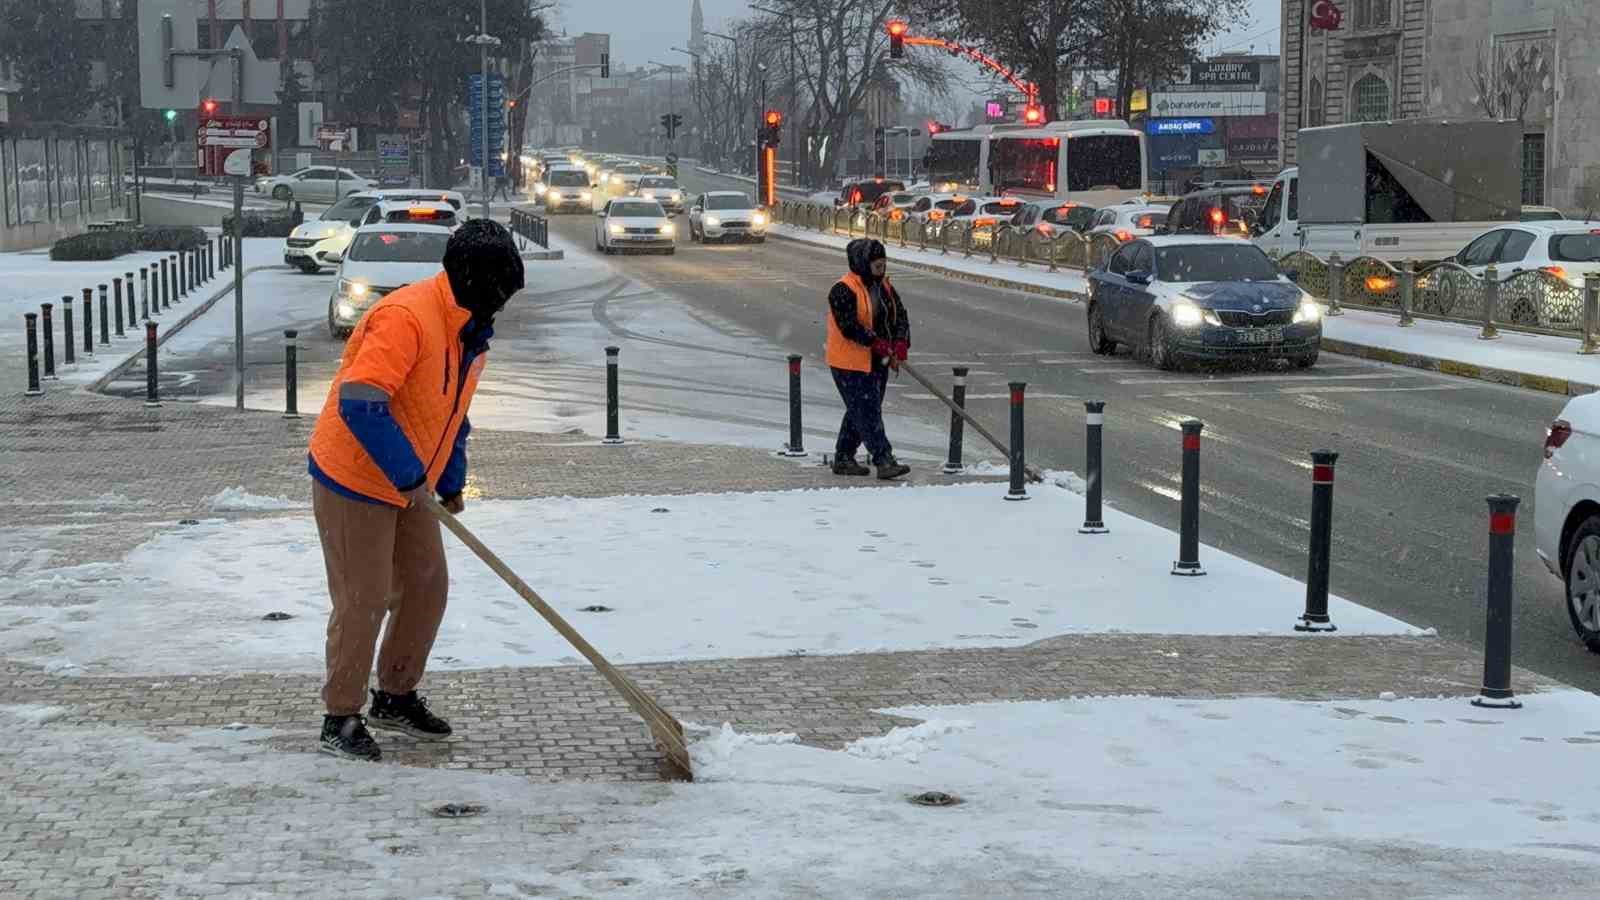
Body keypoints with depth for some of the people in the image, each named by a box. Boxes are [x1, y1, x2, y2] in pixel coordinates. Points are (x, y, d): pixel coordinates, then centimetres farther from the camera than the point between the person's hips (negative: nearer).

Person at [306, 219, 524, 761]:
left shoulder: (470, 330, 5)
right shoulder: (406, 317, -27)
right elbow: (359, 405, -34)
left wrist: (450, 483, 15)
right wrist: (411, 477, -28)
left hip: (409, 487, 9)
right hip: (353, 478, -9)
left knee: (427, 587, 14)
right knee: (364, 601, -4)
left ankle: (396, 697, 29)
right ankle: (341, 718, 9)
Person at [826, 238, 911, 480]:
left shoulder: (885, 287, 9)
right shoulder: (843, 290, -16)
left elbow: (900, 317, 5)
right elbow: (849, 326, -23)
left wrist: (900, 345, -12)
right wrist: (878, 344, -25)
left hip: (878, 362, 8)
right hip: (850, 363, -8)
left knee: (859, 412, 15)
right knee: (868, 413, -9)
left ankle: (843, 458, 25)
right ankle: (884, 461, -12)